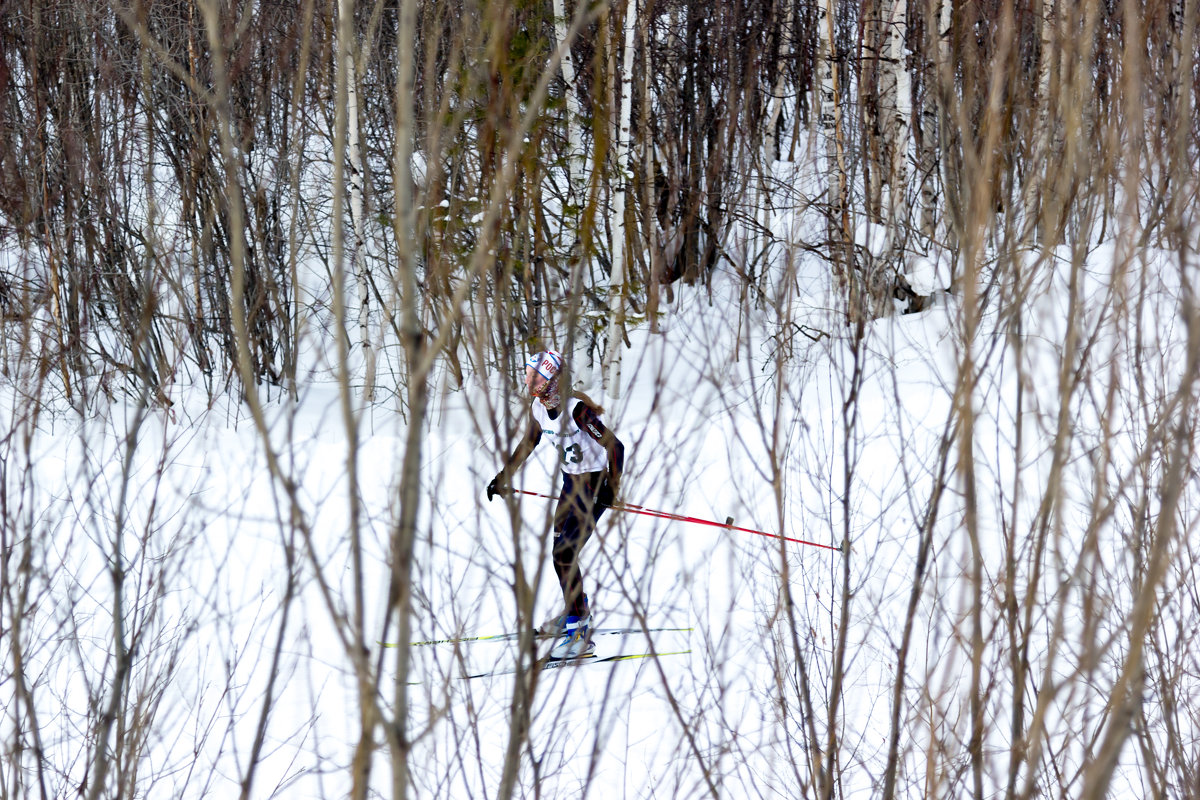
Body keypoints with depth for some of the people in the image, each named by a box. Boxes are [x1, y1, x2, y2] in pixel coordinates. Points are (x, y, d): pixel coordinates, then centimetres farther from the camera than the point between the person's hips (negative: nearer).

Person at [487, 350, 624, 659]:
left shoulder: (577, 410, -28)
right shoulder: (539, 409, -3)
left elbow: (615, 446, -27)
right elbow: (528, 443, 14)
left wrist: (612, 489, -32)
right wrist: (503, 477, 18)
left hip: (595, 485, -8)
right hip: (571, 483, 8)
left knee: (565, 554, -14)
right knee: (560, 552, 15)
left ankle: (579, 634, -10)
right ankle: (576, 613, 36)